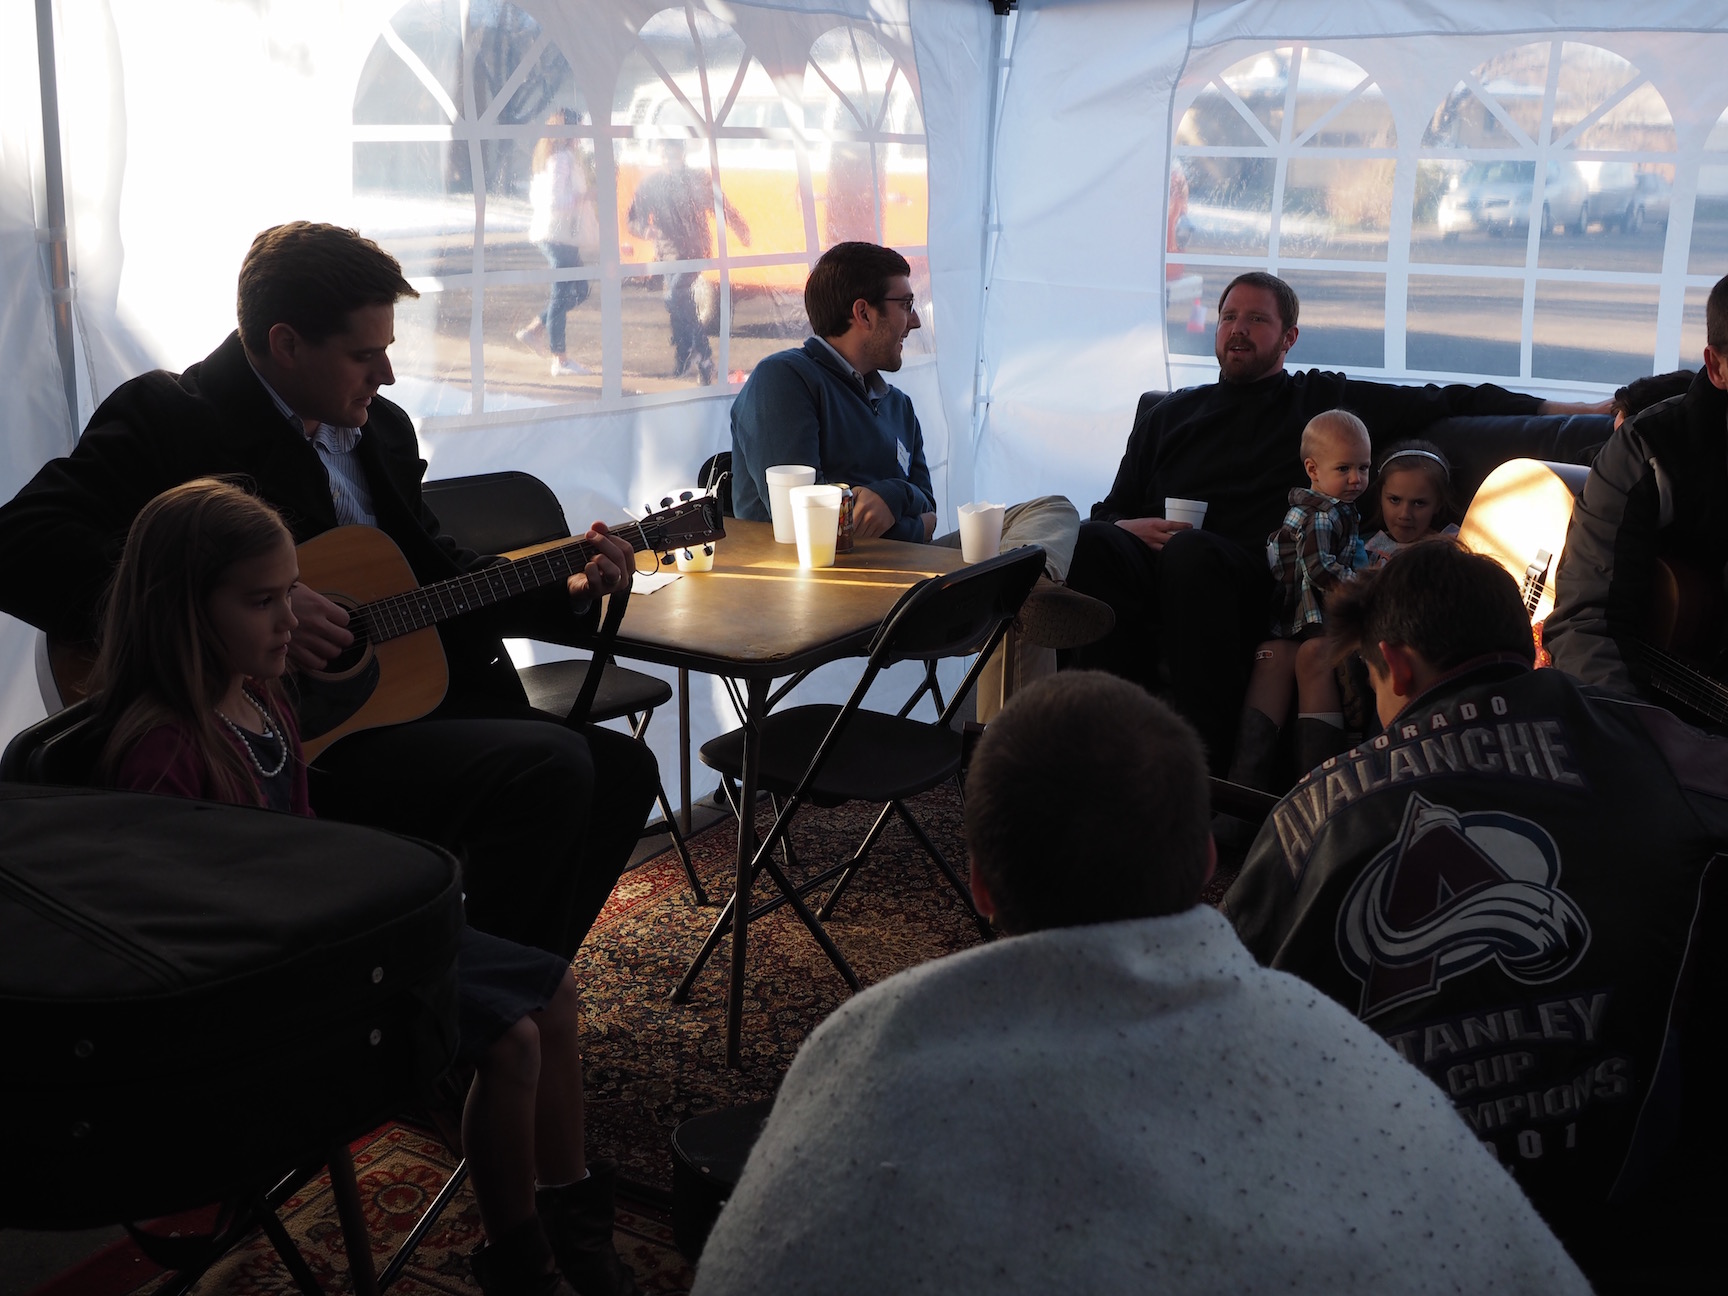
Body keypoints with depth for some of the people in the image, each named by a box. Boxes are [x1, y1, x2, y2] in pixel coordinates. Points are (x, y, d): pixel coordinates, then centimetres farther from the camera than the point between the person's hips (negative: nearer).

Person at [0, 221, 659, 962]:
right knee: (549, 767, -23)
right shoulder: (167, 416, -10)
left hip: (398, 692, 9)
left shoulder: (381, 429, 14)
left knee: (621, 769, 4)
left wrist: (568, 594, 10)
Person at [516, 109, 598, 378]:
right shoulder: (564, 157, -15)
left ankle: (533, 328, 17)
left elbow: (535, 197, 19)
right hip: (560, 234, -10)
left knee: (579, 290, 17)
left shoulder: (547, 156, 15)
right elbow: (555, 199, -23)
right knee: (562, 294, -5)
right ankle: (560, 360, -1)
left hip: (548, 232, 10)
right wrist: (585, 196, -15)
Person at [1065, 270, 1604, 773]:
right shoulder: (1169, 414, 31)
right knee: (1090, 543, -32)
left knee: (1192, 550, -39)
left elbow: (1449, 401, 22)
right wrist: (1127, 528, 3)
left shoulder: (1324, 399, 23)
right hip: (1154, 567, 3)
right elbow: (1110, 511, 28)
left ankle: (1205, 761, -41)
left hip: (1246, 578, -2)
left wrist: (1565, 410, 14)